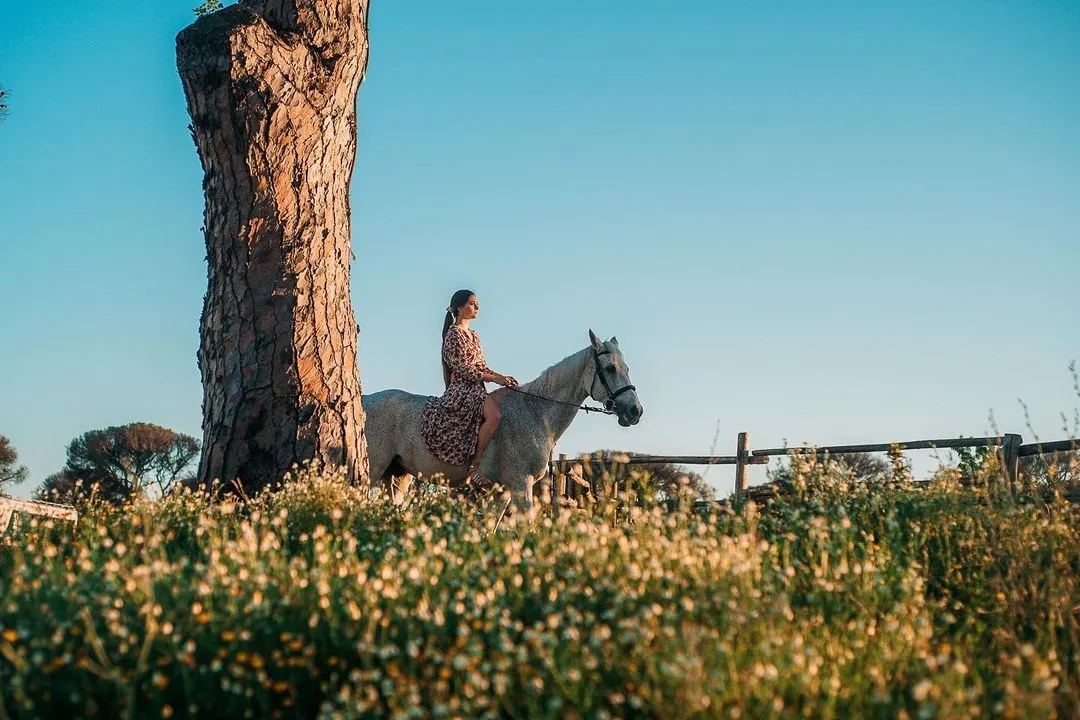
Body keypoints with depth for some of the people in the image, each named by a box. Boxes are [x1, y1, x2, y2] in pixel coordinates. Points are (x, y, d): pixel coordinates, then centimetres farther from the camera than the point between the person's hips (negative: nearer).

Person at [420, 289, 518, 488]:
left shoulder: (473, 335, 21)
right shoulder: (454, 334, -6)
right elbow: (462, 368, -13)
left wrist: (502, 378, 2)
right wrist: (495, 379, -15)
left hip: (476, 390, 10)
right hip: (461, 388, -10)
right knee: (494, 415, -33)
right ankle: (475, 467, -29)